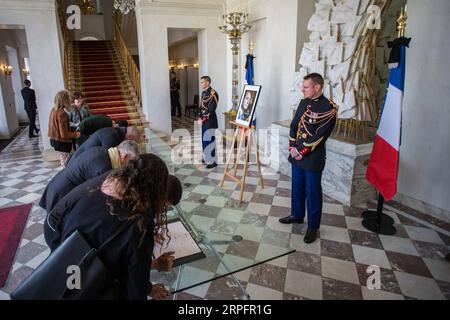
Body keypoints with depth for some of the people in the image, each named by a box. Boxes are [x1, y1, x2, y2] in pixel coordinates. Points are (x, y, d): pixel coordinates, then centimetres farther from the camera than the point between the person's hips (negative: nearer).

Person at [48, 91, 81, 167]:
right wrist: (75, 135, -10)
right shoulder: (62, 113, -23)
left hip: (54, 140, 9)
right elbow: (64, 134, -23)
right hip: (62, 143, -9)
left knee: (63, 162, 18)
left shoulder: (54, 110, 3)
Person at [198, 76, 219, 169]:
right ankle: (207, 157, 30)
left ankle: (213, 161, 3)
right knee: (204, 139, 16)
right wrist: (199, 118, 1)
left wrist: (202, 120, -17)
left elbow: (211, 110, -21)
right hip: (204, 120, 9)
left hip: (210, 121, -9)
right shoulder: (203, 93, 11)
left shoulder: (213, 94, -17)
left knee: (209, 140, -6)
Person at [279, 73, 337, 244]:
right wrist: (292, 148, -3)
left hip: (313, 158, -7)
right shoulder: (304, 102, 8)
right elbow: (294, 125, 9)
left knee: (312, 192, 4)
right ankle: (297, 215, 38)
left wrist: (301, 152, -15)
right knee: (297, 187, 19)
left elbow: (320, 136, -18)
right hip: (296, 154, 7)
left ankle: (313, 227, 18)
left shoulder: (328, 108, -14)